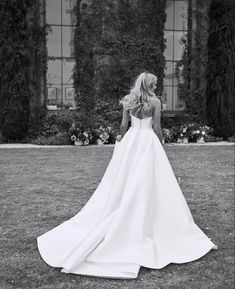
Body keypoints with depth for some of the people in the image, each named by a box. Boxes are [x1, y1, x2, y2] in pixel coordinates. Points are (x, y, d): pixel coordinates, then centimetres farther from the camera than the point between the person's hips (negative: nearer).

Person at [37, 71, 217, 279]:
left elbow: (124, 125, 6)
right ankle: (146, 227, 7)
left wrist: (121, 139, 23)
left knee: (124, 183, 10)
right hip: (148, 141, -4)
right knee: (149, 185, 2)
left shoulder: (127, 100, 6)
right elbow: (157, 128, -5)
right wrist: (160, 145, 8)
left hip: (130, 141, 4)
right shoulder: (155, 101, -5)